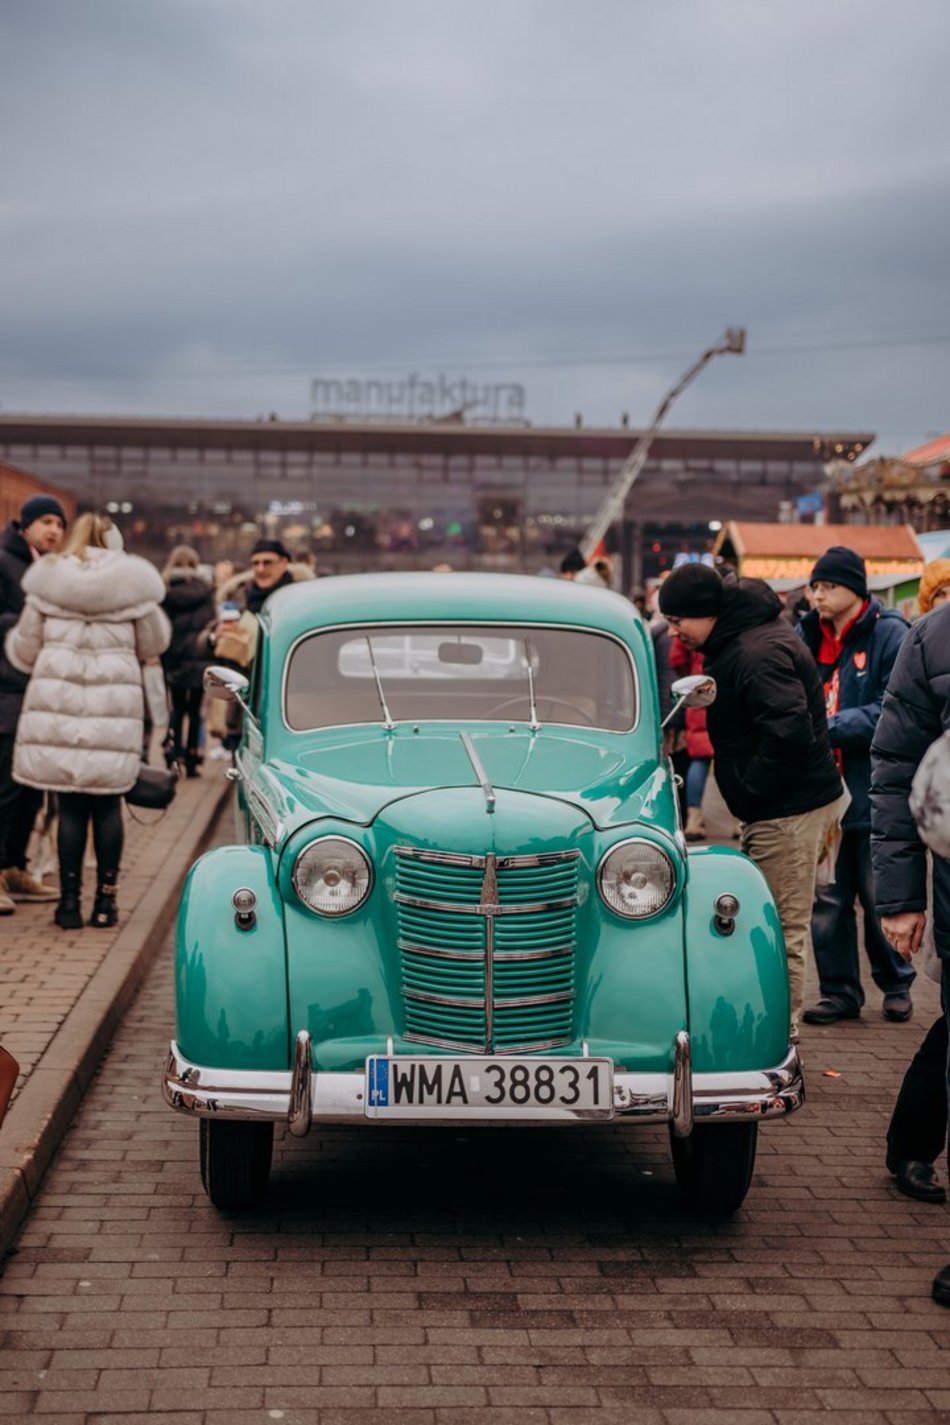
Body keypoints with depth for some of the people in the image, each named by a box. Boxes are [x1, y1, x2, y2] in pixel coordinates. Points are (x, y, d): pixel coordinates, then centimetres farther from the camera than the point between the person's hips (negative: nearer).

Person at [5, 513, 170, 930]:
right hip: (114, 707, 0)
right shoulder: (134, 582, 2)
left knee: (71, 805, 5)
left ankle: (70, 902, 6)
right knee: (107, 804, 9)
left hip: (58, 702, 1)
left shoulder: (48, 579, 4)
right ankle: (105, 900, 11)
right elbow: (154, 644, 10)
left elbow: (24, 649, 8)